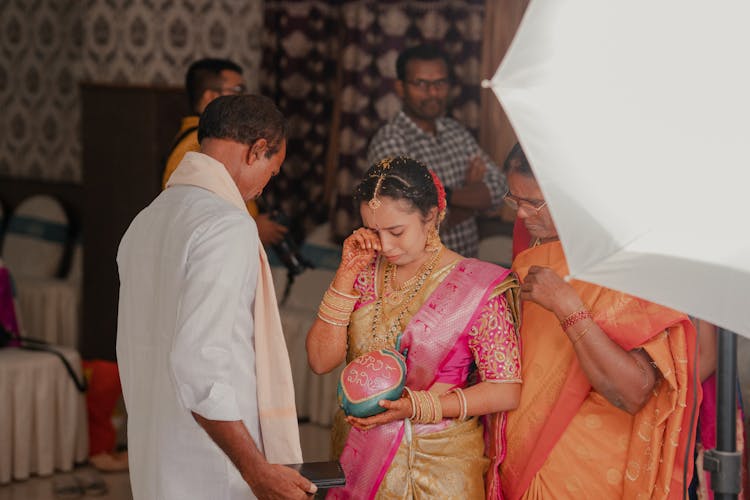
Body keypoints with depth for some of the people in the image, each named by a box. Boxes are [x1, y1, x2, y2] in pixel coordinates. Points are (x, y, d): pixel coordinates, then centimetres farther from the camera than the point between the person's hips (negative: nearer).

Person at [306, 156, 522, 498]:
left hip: (438, 469, -3)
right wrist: (348, 275, -12)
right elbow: (321, 360, -5)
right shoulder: (366, 272, 1)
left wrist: (416, 406, -22)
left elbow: (506, 391, -12)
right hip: (358, 455, 4)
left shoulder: (475, 286, -11)